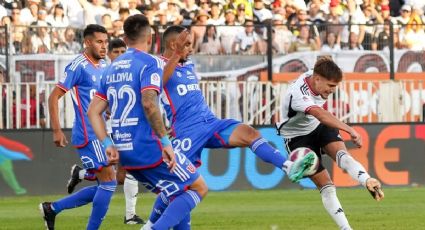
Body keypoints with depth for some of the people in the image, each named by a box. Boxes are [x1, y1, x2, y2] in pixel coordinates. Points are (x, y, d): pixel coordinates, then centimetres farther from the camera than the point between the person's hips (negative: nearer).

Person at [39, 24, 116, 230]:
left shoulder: (104, 66, 13)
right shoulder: (78, 66, -12)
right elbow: (54, 97, -12)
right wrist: (57, 130, -16)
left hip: (101, 134, 9)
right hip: (88, 135, -9)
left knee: (105, 186, 9)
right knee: (109, 182, -11)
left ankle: (52, 209, 18)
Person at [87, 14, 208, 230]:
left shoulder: (112, 68, 15)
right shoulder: (150, 63, -8)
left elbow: (93, 111, 12)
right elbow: (149, 103, -24)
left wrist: (108, 144, 8)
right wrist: (165, 141, -20)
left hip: (125, 154, 8)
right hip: (148, 148, -8)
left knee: (176, 194, 21)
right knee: (198, 188, 3)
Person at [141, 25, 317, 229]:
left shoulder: (189, 66, 20)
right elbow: (160, 80, -30)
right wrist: (177, 54, -42)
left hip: (211, 122, 7)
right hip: (187, 131, -7)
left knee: (249, 133, -16)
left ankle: (289, 168, -30)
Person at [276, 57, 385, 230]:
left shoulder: (313, 76, -11)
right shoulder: (297, 95, -37)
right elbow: (321, 115, -53)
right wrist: (349, 130, -65)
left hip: (319, 128, 5)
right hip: (298, 137, -5)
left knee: (341, 154, -28)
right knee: (325, 185, -11)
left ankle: (369, 183, -52)